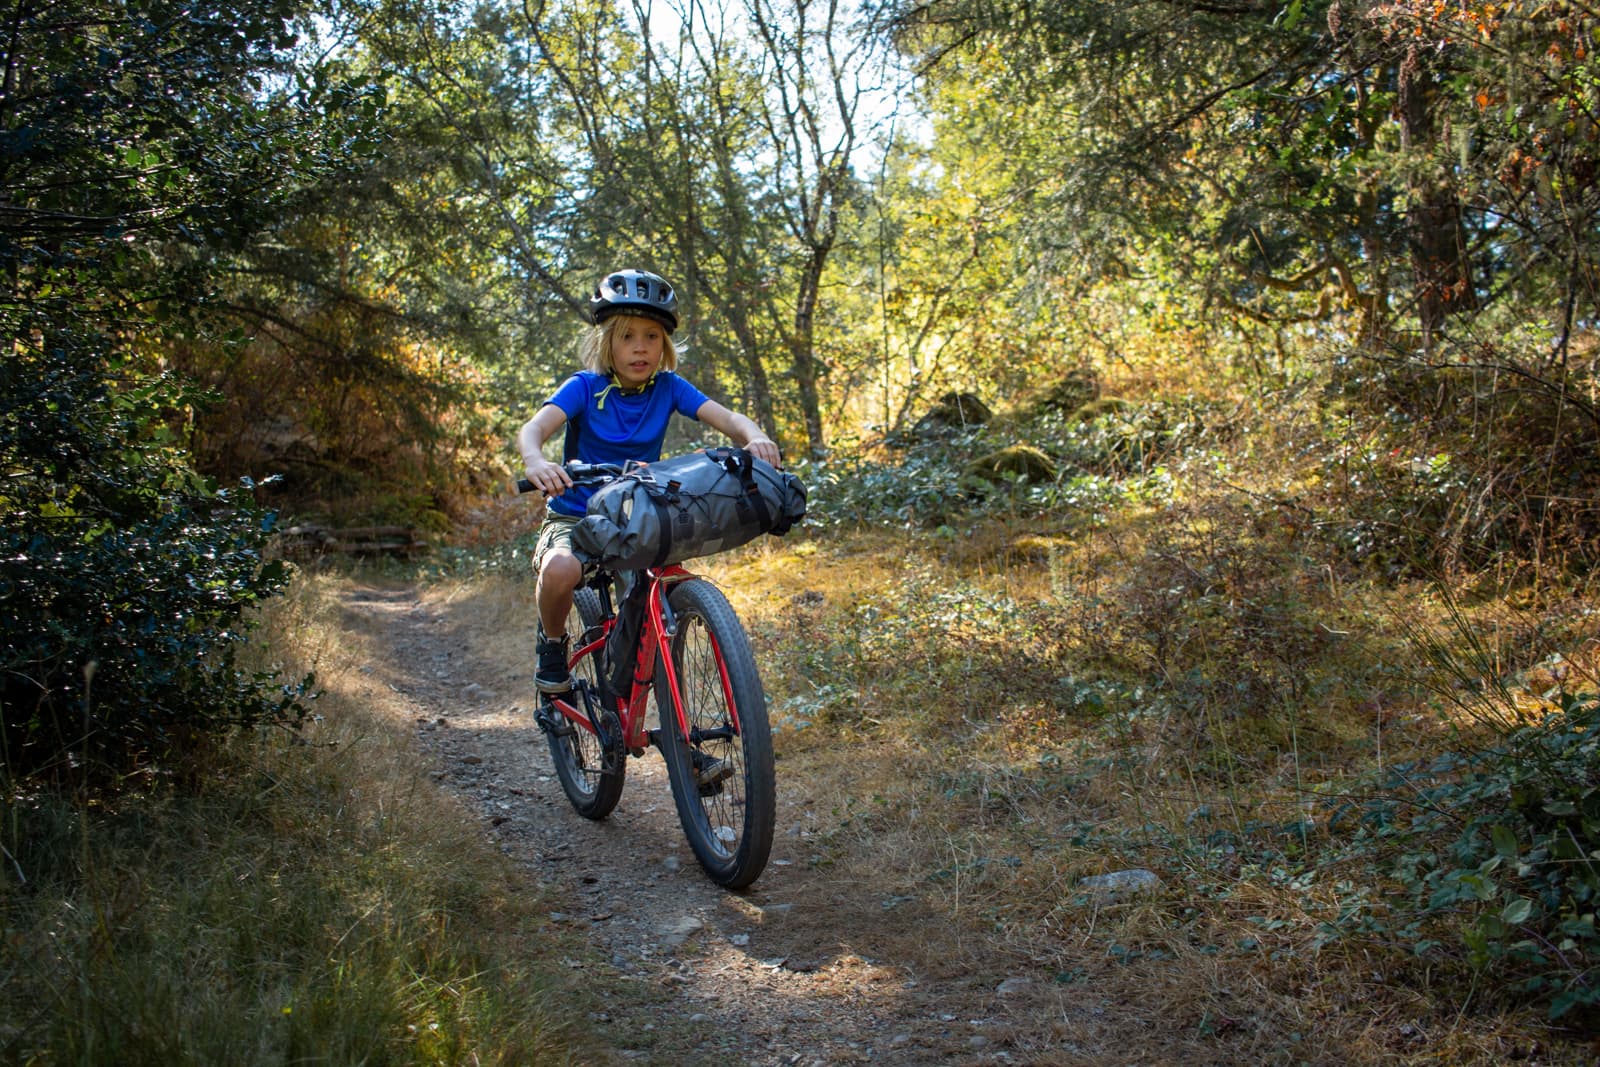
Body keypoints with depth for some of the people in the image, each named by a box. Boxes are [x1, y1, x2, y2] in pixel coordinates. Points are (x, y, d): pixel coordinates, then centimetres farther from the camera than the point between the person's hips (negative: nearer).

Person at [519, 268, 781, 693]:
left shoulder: (668, 388, -2)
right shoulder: (584, 387, -9)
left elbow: (726, 418, -16)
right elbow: (534, 428, -25)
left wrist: (755, 438, -40)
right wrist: (535, 461, -50)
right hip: (575, 517, -3)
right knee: (560, 569, -35)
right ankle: (553, 643, -2)